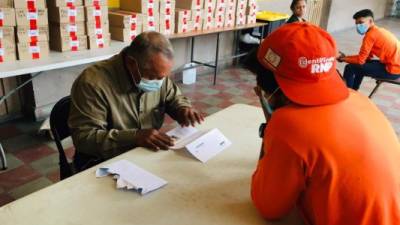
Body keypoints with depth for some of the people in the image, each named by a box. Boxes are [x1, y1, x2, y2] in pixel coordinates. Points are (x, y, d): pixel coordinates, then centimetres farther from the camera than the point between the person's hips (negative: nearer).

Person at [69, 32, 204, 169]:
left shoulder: (156, 73, -3)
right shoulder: (93, 83, -22)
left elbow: (174, 98, 13)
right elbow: (84, 137, -23)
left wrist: (183, 109, -9)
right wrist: (135, 137, -31)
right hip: (107, 164, -5)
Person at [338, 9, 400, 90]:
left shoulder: (371, 34, -15)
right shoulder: (379, 31, 14)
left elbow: (360, 60, -14)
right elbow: (367, 57, 15)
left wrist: (343, 58, 0)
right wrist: (346, 57, 8)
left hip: (393, 70, -10)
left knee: (350, 68, -7)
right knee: (362, 64, 27)